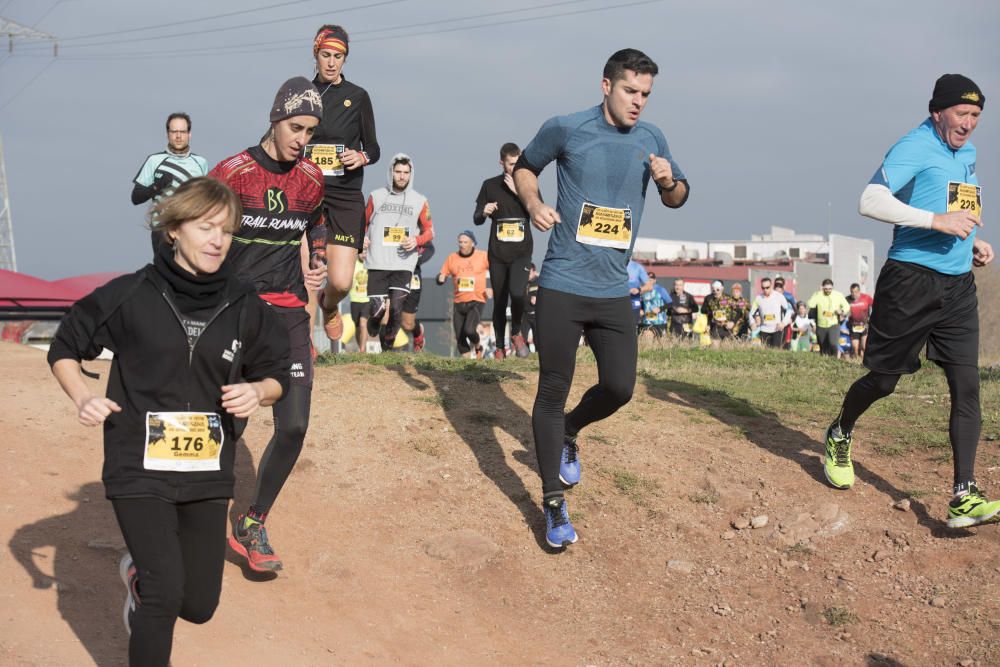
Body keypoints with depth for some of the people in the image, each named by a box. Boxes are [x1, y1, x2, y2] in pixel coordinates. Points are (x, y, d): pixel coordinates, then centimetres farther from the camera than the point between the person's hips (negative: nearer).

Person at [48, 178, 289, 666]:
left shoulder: (244, 308, -1)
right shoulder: (130, 296, -8)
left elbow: (277, 375, 10)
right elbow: (64, 349, 4)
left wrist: (258, 391, -12)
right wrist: (82, 397, -14)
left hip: (208, 474, 4)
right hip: (140, 469, -3)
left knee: (199, 604, 11)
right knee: (166, 594, -14)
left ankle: (140, 571, 44)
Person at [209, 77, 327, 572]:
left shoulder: (311, 179, 6)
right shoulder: (232, 173, -8)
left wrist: (317, 265, 10)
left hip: (288, 314, 4)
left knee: (294, 426, -5)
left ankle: (252, 525, 13)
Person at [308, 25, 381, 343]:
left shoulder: (358, 97, 4)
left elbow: (373, 148, 8)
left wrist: (362, 157, -13)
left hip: (346, 197, -1)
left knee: (341, 282, -7)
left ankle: (329, 306, 30)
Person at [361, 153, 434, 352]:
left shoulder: (420, 201, 9)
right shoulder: (376, 196, 10)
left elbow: (429, 231, 14)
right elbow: (363, 222, 18)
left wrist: (417, 240, -6)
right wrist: (361, 238, -3)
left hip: (404, 264, 0)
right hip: (377, 263, 0)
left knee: (396, 309, -11)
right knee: (377, 309, -6)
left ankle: (387, 349, 9)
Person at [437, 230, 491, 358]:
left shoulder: (483, 256, -1)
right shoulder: (452, 258, 8)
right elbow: (441, 276, 10)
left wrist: (492, 289, -9)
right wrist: (441, 278, -14)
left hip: (477, 301, -4)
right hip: (458, 303, 4)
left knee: (469, 330, -23)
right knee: (460, 337, 2)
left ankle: (477, 347, 8)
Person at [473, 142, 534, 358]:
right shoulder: (490, 185, 5)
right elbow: (476, 219, 9)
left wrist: (518, 192, -14)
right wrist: (484, 212, -14)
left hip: (521, 252, -1)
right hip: (497, 253, 1)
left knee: (517, 293, -22)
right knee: (499, 301, 6)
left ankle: (516, 333, 4)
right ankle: (500, 346, 20)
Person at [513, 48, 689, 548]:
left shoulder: (651, 139, 6)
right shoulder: (565, 129, -4)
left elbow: (677, 198, 16)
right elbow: (525, 166, 11)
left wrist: (668, 181, -8)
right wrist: (533, 203, -9)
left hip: (614, 291, 4)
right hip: (562, 286, -3)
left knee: (620, 387, 2)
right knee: (553, 391, -2)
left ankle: (567, 433, 35)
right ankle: (553, 504, 8)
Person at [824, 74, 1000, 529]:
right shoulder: (914, 148, -10)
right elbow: (870, 202, -22)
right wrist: (936, 220, -26)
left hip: (959, 286, 7)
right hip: (911, 281, -7)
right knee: (883, 379, 5)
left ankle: (963, 496, -7)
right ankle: (840, 436, 36)